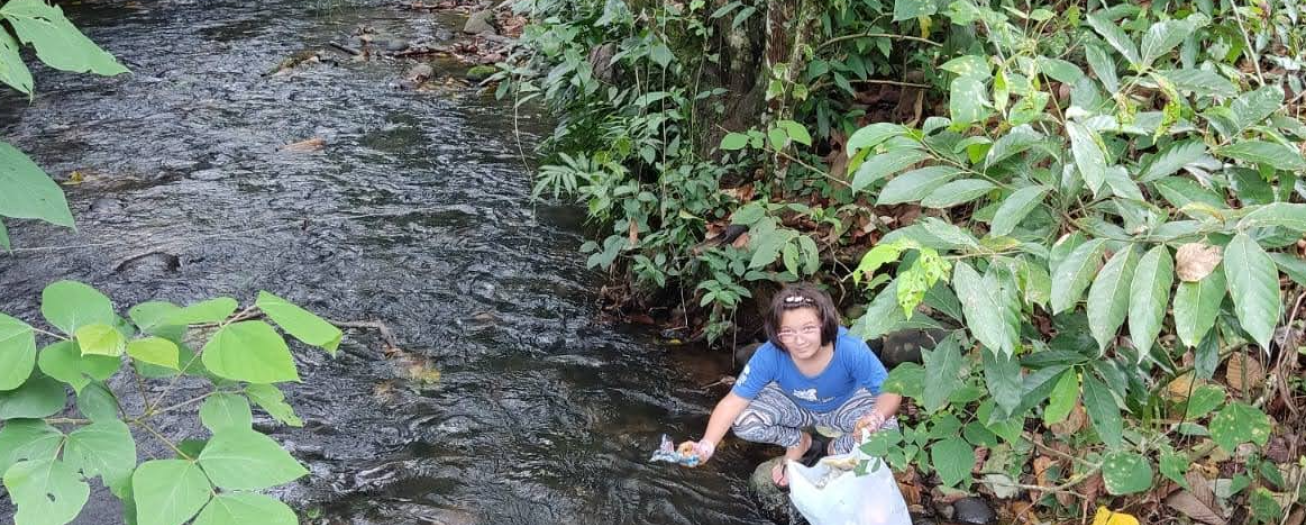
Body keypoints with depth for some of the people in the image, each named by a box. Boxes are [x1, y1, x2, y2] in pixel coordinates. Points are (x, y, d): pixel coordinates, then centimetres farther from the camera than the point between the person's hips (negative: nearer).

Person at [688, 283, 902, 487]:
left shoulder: (852, 350, -37)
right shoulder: (769, 356, -33)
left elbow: (891, 392, -28)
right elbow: (734, 401, -29)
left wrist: (875, 419, -52)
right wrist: (706, 446, -43)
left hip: (846, 403, -1)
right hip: (794, 404, 1)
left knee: (886, 429, -30)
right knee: (742, 421, -25)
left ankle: (839, 449, 6)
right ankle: (797, 442, 8)